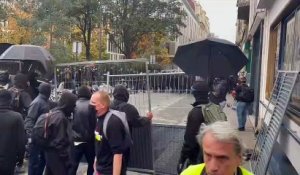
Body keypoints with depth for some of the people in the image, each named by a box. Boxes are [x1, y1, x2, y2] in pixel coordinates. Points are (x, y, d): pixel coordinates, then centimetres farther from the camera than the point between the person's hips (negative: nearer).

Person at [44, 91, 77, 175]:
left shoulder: (53, 113, 8)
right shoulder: (60, 118, -22)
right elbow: (59, 142, -21)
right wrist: (67, 159, -15)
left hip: (50, 153, 10)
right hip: (57, 155, -10)